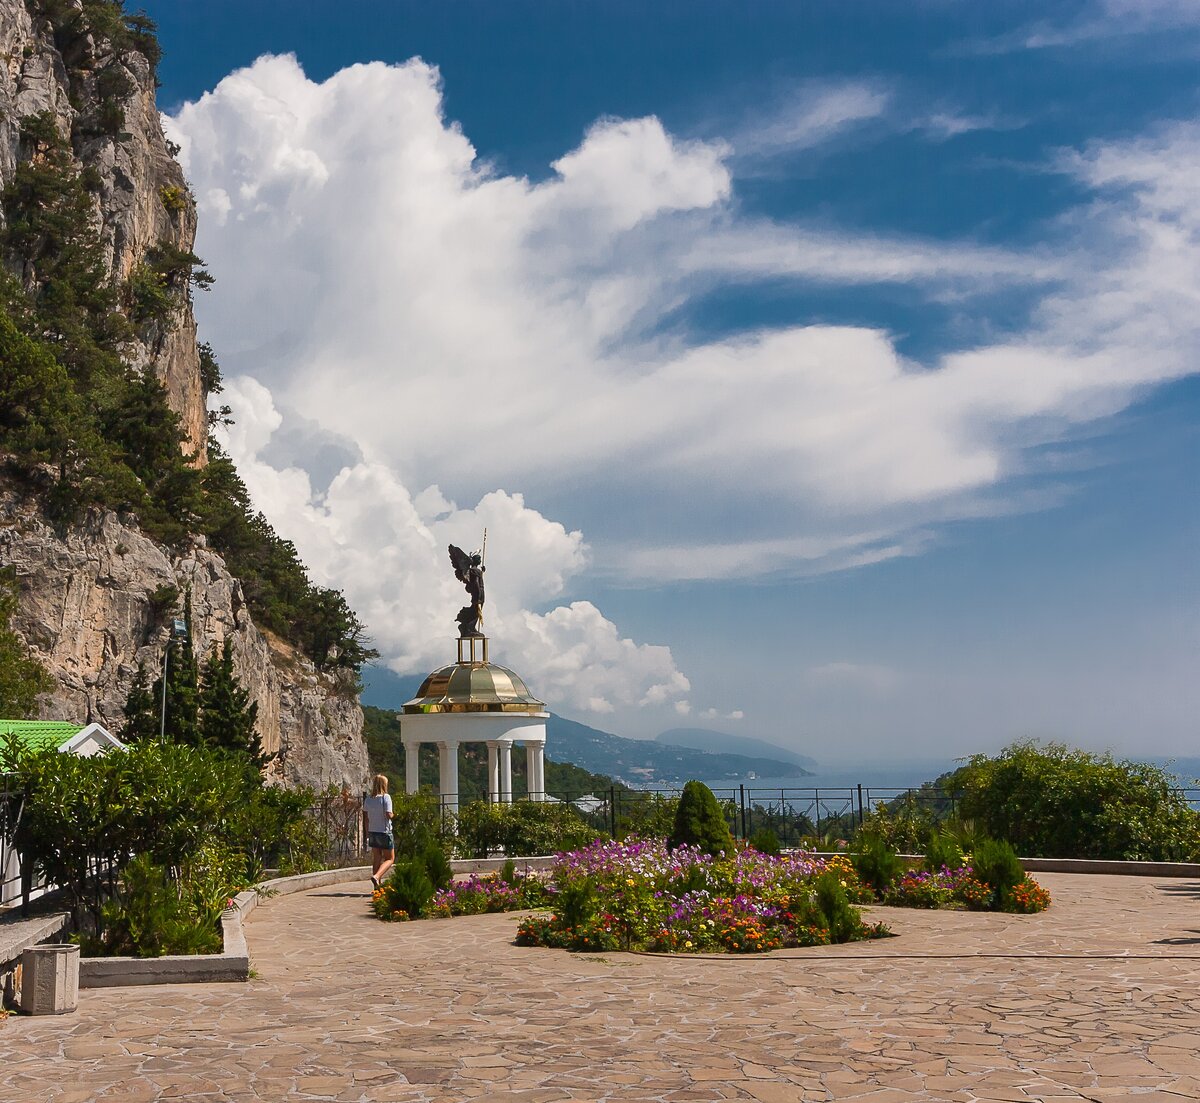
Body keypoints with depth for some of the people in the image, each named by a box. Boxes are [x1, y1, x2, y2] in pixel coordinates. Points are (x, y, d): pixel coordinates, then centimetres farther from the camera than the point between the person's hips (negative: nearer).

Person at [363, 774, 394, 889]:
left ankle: (378, 885, 10)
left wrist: (367, 834, 13)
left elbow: (366, 818, 6)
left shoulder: (368, 799, 4)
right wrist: (392, 815, 4)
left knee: (376, 859, 11)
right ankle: (376, 876, -17)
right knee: (390, 858, 6)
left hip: (372, 832, 5)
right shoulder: (386, 797, -12)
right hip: (384, 832, -5)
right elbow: (388, 815, -19)